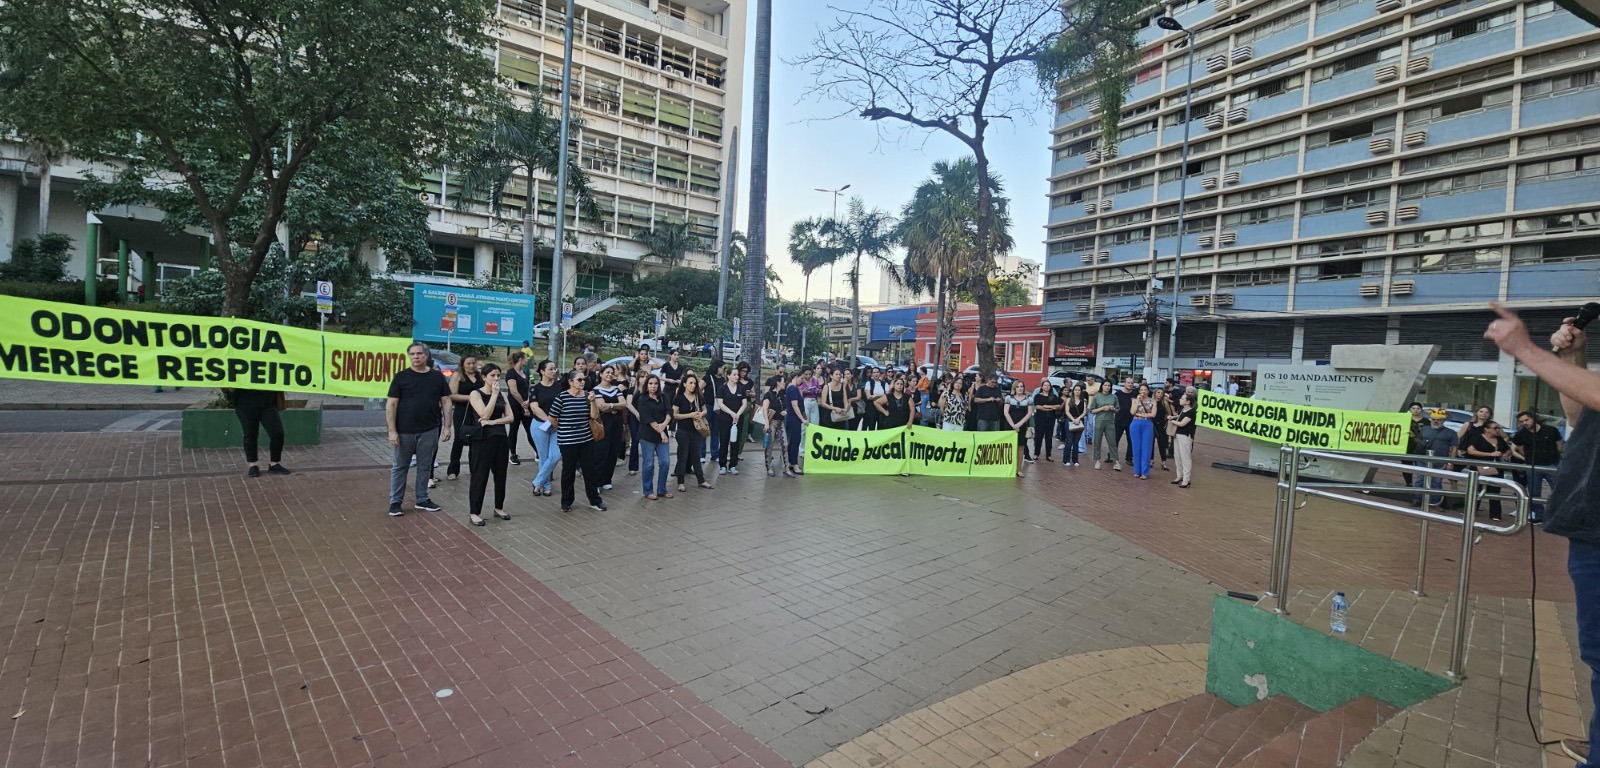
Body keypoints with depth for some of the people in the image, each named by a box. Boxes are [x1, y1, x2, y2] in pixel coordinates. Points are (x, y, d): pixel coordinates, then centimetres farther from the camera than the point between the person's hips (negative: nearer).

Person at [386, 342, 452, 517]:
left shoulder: (437, 377, 3)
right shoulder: (401, 377, -3)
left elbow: (446, 402, 6)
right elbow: (391, 405, -4)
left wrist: (447, 427, 0)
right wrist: (392, 431, -10)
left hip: (429, 430, 2)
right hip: (404, 430, -2)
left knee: (425, 466, 11)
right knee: (399, 467, 8)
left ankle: (422, 500, 23)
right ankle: (395, 502, 18)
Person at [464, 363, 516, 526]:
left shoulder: (503, 394, 9)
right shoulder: (476, 394, -5)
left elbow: (511, 417, 1)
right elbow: (485, 414, -18)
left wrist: (493, 422, -14)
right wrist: (494, 394, -16)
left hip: (501, 438, 5)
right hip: (483, 439, -5)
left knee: (501, 474, 11)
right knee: (480, 476, -1)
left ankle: (499, 508, 24)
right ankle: (474, 512, 8)